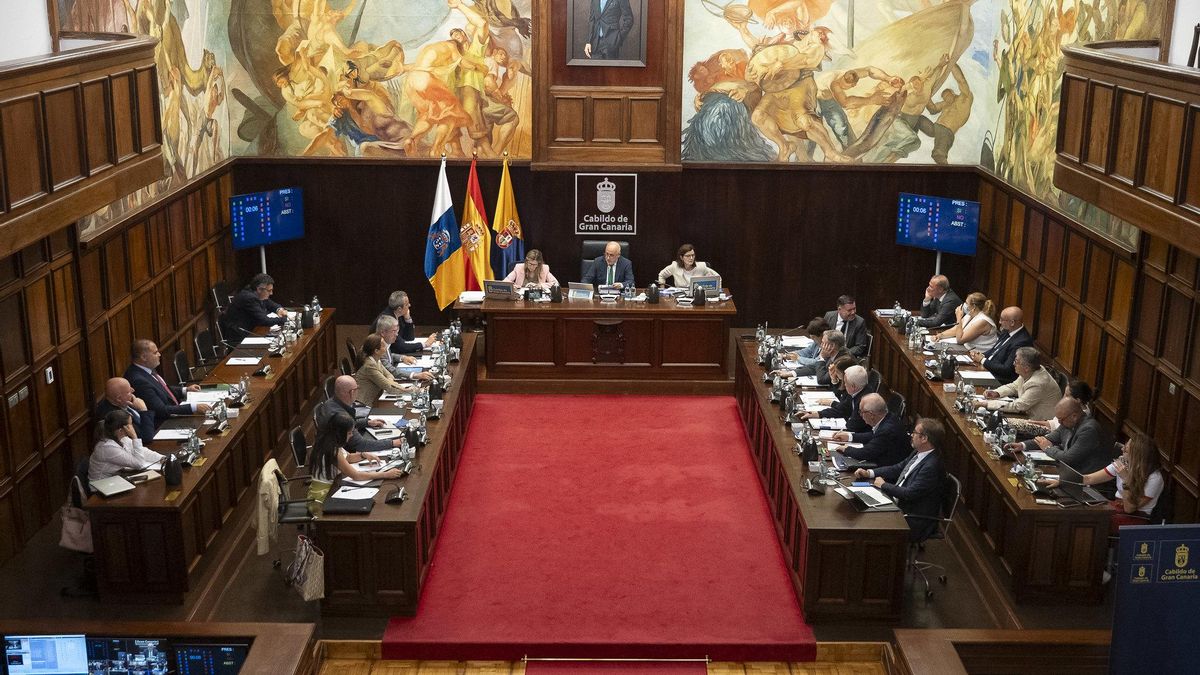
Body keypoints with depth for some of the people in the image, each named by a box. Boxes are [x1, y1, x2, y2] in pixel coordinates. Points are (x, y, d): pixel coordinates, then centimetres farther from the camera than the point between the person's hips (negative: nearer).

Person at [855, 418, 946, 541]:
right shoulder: (918, 453, 3)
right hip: (899, 505, 9)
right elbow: (898, 468, 15)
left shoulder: (932, 466, -26)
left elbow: (910, 494, -26)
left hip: (915, 522, -9)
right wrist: (869, 473, 3)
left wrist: (884, 485, -12)